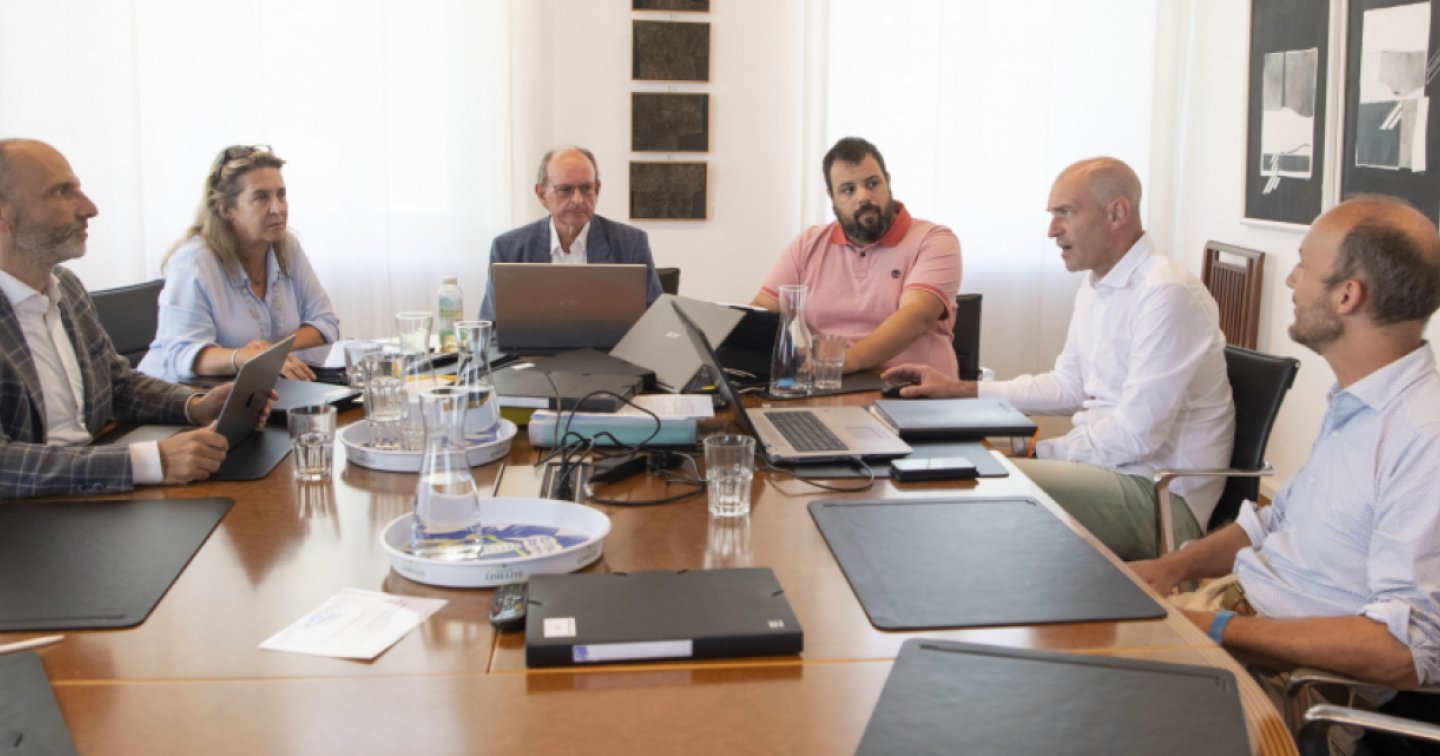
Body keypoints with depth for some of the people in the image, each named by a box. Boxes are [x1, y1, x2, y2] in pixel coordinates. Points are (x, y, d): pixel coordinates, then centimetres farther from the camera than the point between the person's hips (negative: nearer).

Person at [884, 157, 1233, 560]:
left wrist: (1038, 450, -14)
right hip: (1107, 463, 9)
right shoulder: (1095, 288, 12)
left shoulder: (1167, 293, -19)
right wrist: (961, 389, 13)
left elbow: (1135, 435, -23)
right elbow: (1068, 386, 21)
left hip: (1160, 494, -9)